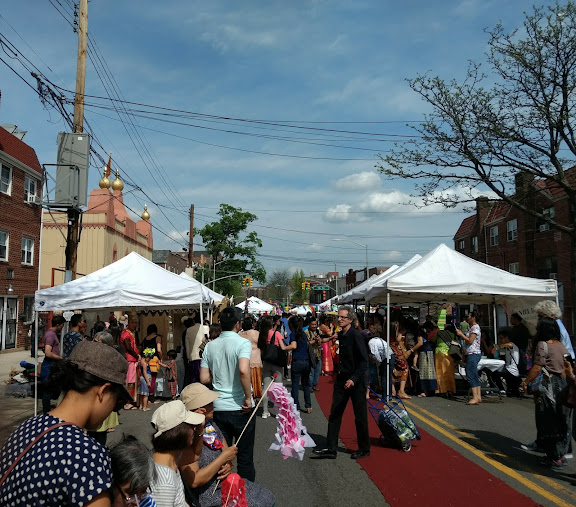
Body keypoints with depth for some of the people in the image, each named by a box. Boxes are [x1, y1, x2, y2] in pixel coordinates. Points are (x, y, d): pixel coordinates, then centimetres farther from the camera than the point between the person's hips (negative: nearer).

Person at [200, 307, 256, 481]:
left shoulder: (210, 346, 3)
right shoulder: (243, 343, -13)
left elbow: (204, 378, 4)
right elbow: (243, 371, -29)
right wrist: (248, 397, -19)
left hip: (218, 408, 4)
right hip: (240, 408, -4)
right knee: (245, 456, 12)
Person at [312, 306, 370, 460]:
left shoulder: (356, 336, -16)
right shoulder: (341, 335, 7)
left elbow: (364, 362, -19)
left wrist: (354, 379, -27)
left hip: (355, 382, -7)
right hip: (341, 379, 7)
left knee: (360, 416, 6)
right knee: (334, 414, 6)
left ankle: (364, 449, 21)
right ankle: (331, 449, 11)